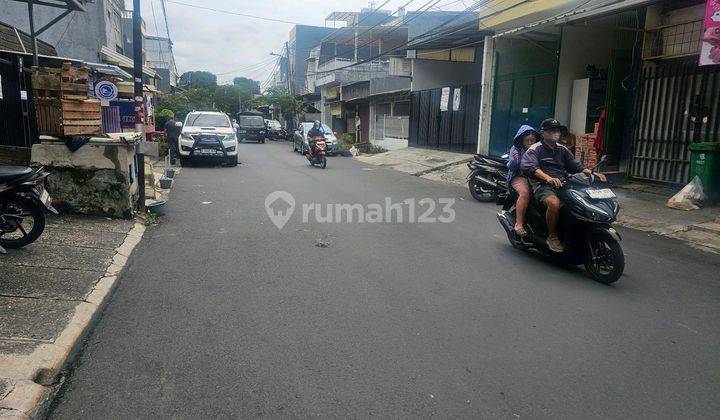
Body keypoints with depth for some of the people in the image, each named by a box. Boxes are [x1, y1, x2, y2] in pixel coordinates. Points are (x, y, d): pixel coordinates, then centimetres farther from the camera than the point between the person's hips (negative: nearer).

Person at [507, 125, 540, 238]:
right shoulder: (515, 149, 3)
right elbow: (510, 167, -2)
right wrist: (514, 159, -22)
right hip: (519, 177, -3)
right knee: (525, 193, -32)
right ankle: (519, 224, -29)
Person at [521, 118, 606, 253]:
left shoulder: (562, 150, 25)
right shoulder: (535, 149, 3)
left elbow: (575, 166, 20)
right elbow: (528, 166, -17)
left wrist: (592, 173, -1)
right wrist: (548, 178, -34)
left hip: (563, 185, 6)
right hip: (543, 186, -6)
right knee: (554, 203, -37)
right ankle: (552, 237, -18)